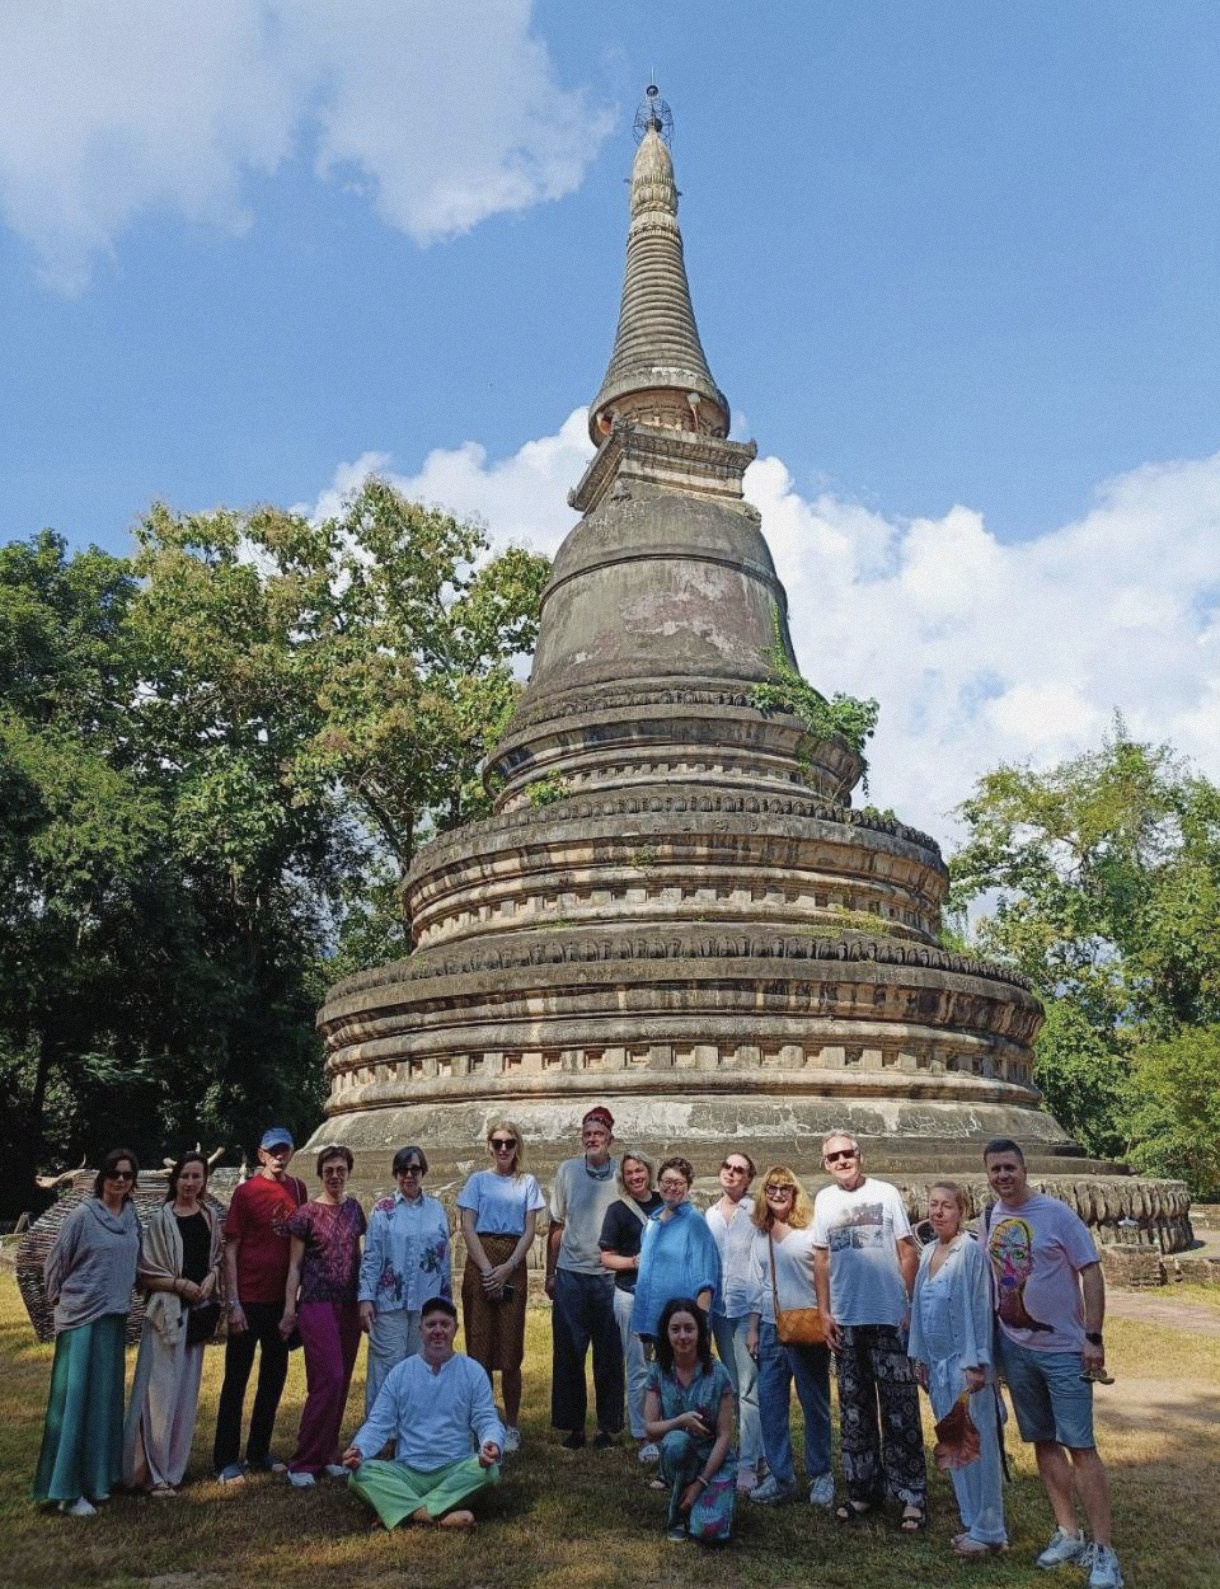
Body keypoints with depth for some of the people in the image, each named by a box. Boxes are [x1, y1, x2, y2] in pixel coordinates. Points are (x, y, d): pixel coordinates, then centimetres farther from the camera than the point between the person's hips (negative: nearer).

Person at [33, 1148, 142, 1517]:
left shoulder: (132, 1217, 5)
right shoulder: (82, 1215, -12)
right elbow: (55, 1262, -4)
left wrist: (122, 1294, 13)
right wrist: (61, 1298, 4)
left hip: (115, 1316, 6)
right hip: (82, 1316, -6)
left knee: (106, 1397, 12)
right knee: (76, 1396, -3)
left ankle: (96, 1477, 24)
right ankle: (68, 1489, 5)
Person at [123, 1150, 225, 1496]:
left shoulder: (212, 1218, 6)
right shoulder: (161, 1219, -6)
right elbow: (144, 1273, -6)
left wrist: (212, 1276, -5)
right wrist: (178, 1283, -17)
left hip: (198, 1308, 5)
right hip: (166, 1310, -4)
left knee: (186, 1389, 10)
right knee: (160, 1389, -5)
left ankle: (173, 1467, 21)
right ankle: (153, 1472, 5)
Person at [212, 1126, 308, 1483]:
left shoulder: (297, 1189, 5)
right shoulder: (245, 1192, -9)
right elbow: (230, 1250, -8)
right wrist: (233, 1303, -12)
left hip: (282, 1299, 5)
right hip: (249, 1299, -5)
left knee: (275, 1375, 13)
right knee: (236, 1379, 4)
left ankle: (259, 1452, 27)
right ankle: (227, 1460, 14)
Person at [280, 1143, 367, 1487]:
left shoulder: (353, 1208, 8)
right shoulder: (307, 1213, -6)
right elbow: (294, 1264, -4)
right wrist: (289, 1309, -8)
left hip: (349, 1304, 5)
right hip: (317, 1303, -5)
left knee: (341, 1382, 8)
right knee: (329, 1379, -11)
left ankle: (328, 1455, 20)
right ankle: (303, 1463, 0)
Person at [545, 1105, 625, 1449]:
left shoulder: (621, 1174, -1)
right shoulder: (567, 1171, 3)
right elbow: (556, 1227, 8)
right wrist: (550, 1273, 7)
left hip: (610, 1276, -1)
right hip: (571, 1275, 1)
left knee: (609, 1356, 7)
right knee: (567, 1354, 6)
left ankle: (608, 1426, 20)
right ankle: (572, 1426, 19)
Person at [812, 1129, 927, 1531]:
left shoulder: (886, 1193, -4)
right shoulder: (824, 1200, 5)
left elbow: (908, 1252, -3)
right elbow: (821, 1259, 10)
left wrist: (911, 1306, -7)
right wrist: (824, 1312, 6)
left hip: (891, 1319, -4)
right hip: (846, 1321, 4)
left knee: (901, 1412, 0)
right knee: (854, 1411, 12)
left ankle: (912, 1496, 9)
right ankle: (863, 1489, 24)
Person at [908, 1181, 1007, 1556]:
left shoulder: (971, 1251, -13)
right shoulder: (927, 1252, 8)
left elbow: (980, 1307, -15)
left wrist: (976, 1363, -17)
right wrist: (919, 1357, 13)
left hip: (965, 1363, -7)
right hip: (937, 1363, 8)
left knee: (977, 1446, 2)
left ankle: (988, 1530, 13)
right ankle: (973, 1523, 26)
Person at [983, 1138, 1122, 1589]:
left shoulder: (1056, 1213, -14)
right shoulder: (990, 1218, 1)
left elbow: (1091, 1273, -12)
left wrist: (1093, 1338, -16)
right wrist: (990, 1340, 9)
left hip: (1063, 1348, -5)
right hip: (1014, 1348, 5)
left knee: (1079, 1445, -3)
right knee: (1044, 1442, 14)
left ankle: (1103, 1551, 6)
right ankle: (1068, 1533, 26)